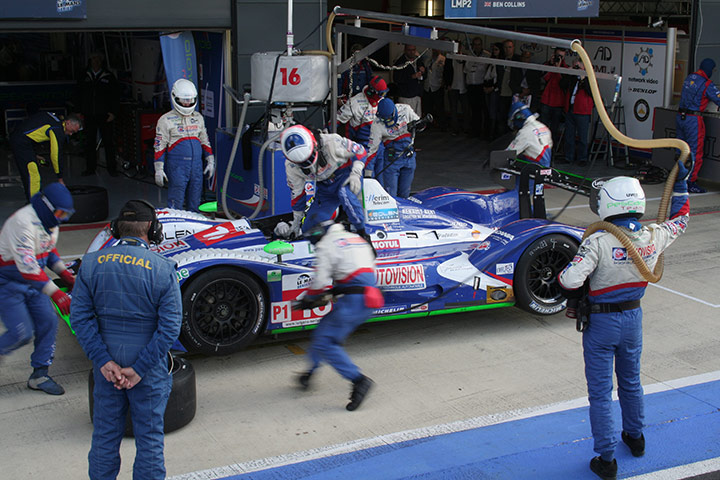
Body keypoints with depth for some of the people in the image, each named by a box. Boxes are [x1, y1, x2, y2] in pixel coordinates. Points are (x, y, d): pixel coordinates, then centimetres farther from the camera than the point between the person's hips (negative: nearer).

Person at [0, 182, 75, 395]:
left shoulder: (49, 221, 1)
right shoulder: (23, 222, -29)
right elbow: (27, 266, -35)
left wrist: (63, 273, 4)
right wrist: (55, 293, -37)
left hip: (33, 281, 8)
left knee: (48, 322, -1)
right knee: (21, 333, -13)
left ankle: (39, 375, 11)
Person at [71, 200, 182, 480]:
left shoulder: (91, 264, -5)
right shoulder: (163, 269, -13)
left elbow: (81, 317, -7)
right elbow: (170, 327, -15)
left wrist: (103, 361, -8)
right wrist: (139, 369, -12)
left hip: (106, 365, 3)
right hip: (149, 370, -3)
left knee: (105, 434, 18)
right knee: (149, 437, 12)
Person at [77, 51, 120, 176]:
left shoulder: (108, 77, 2)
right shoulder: (85, 77, 10)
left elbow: (115, 96, 2)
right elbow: (79, 94, 17)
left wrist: (113, 112, -6)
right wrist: (81, 112, 11)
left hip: (105, 115, -3)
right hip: (89, 115, 3)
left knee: (108, 142, -1)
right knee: (89, 142, 5)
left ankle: (112, 168, 5)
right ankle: (90, 167, 14)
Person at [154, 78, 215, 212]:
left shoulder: (198, 118, 14)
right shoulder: (166, 120, -2)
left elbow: (205, 141, 22)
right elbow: (160, 146, -3)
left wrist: (210, 161, 17)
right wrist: (159, 170, -7)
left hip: (196, 166, 5)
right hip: (177, 167, -5)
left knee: (195, 203, 9)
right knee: (176, 203, -5)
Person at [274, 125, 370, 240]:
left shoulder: (332, 142, -29)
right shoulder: (291, 167, -16)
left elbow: (360, 152, -15)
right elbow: (297, 192, -2)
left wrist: (355, 175, -29)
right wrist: (296, 222, 5)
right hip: (325, 188, 4)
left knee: (344, 193, -41)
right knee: (310, 229, -2)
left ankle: (362, 233, -27)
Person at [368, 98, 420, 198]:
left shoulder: (405, 109, -7)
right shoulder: (377, 125, -15)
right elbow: (372, 148, -12)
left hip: (409, 155, 3)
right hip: (392, 157, -3)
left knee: (404, 194, 7)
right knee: (390, 194, -8)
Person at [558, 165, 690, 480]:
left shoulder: (598, 242, -25)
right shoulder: (653, 237, -9)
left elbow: (570, 279, -30)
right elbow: (679, 219, 13)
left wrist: (575, 295, -7)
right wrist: (681, 184, 20)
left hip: (601, 323, -5)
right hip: (633, 318, 5)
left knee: (600, 392, 5)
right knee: (631, 383, 26)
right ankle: (635, 438, 45)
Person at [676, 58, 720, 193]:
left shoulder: (689, 78, 9)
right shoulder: (707, 84, -13)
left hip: (680, 116, 7)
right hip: (693, 119, -7)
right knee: (695, 152, -1)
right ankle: (690, 183, 0)